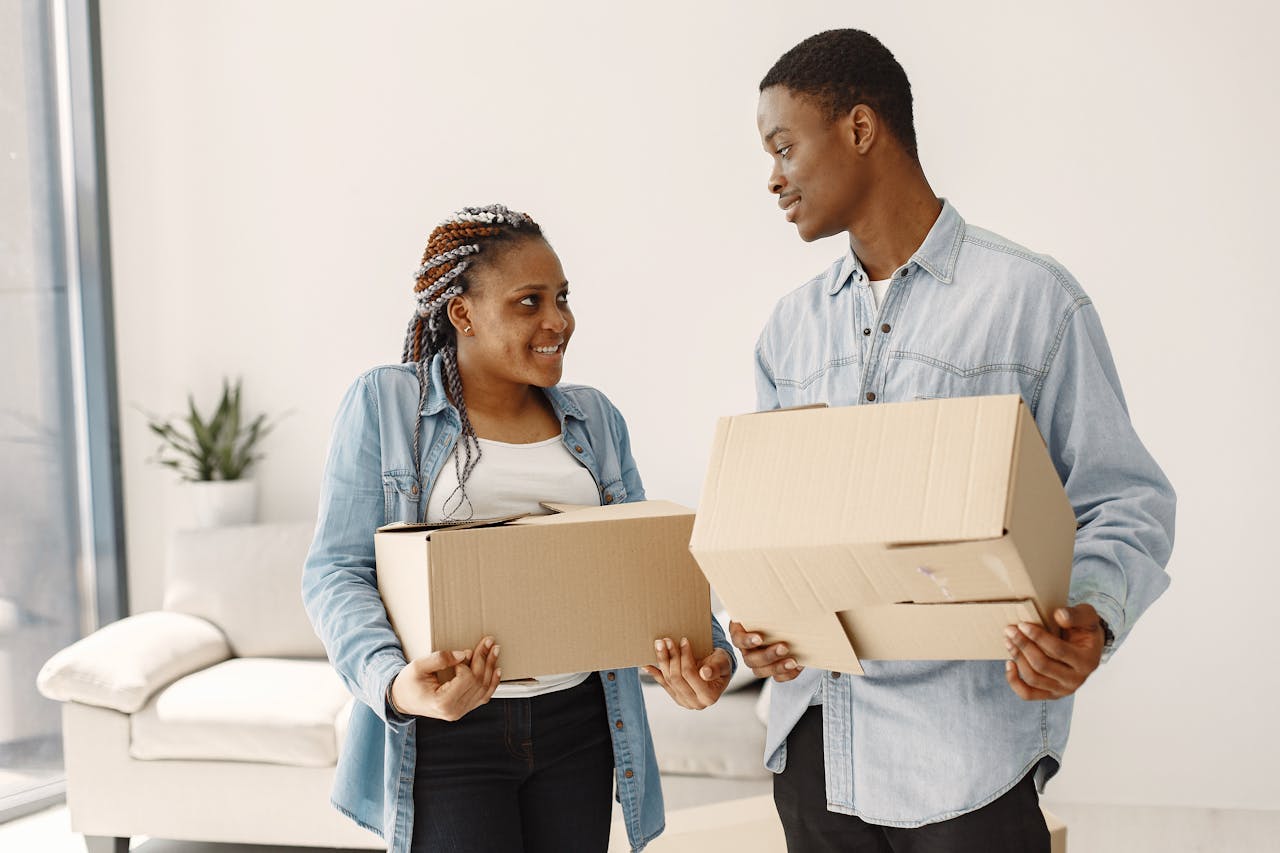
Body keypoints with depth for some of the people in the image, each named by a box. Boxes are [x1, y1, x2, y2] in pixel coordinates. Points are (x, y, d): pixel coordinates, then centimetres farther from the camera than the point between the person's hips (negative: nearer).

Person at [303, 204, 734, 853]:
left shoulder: (594, 418, 10)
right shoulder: (384, 404, -2)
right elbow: (336, 572, -7)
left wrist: (705, 650, -13)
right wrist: (392, 680, -25)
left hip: (577, 726, 4)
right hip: (445, 735, -4)